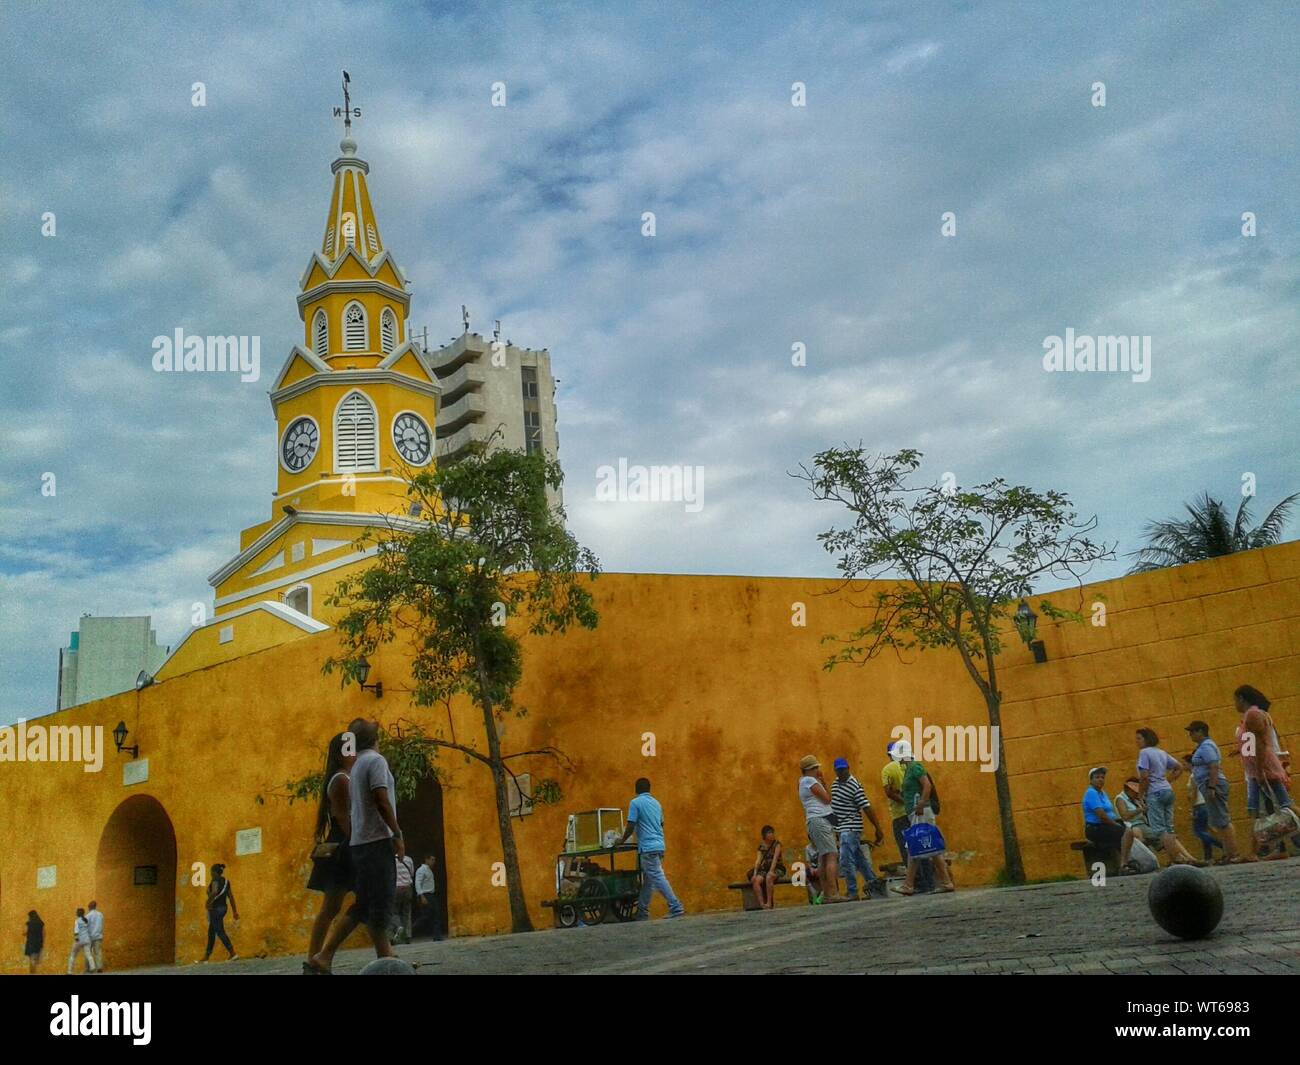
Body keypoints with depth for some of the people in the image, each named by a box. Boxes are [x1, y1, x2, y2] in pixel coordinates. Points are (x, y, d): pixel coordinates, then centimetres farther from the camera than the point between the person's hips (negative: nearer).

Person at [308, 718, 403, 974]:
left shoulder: (356, 767, 19)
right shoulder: (375, 760, -9)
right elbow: (381, 800, -18)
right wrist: (397, 834, -15)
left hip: (360, 843, 9)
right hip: (376, 841, -9)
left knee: (362, 905, 10)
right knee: (380, 904, -2)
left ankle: (323, 957, 5)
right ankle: (384, 959, 4)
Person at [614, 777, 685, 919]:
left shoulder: (635, 803, -6)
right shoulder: (656, 803, 16)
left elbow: (630, 826, -10)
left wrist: (622, 841, 5)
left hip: (648, 847, -8)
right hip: (659, 845, 8)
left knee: (658, 878, -9)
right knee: (648, 880, 11)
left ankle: (676, 908, -16)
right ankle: (642, 913, 14)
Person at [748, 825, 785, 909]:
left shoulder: (777, 844, -1)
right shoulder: (761, 846, 10)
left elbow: (775, 858, -13)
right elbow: (758, 860, 1)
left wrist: (771, 871, -26)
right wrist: (755, 873, -13)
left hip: (777, 868, -4)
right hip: (765, 868, 4)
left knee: (768, 877, -37)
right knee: (755, 881, -24)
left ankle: (769, 903, -32)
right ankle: (762, 904, -27)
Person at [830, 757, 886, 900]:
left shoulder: (854, 787, -16)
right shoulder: (835, 782, 9)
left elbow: (867, 808, -16)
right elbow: (831, 801, 23)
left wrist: (878, 829, -16)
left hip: (850, 828, -8)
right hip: (841, 828, 8)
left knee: (846, 861, -12)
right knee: (859, 859, 16)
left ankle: (852, 893, -6)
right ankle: (873, 883, 26)